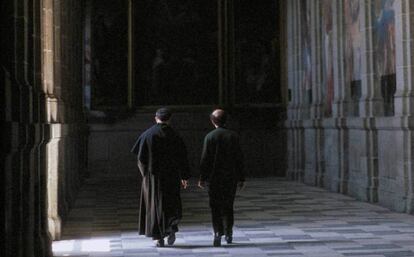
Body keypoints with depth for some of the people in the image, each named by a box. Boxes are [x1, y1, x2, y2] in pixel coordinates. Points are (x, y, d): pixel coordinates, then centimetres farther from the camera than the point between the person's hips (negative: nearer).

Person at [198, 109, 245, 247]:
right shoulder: (233, 136, 0)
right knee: (228, 206, 14)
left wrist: (202, 178, -2)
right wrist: (241, 178, 6)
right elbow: (239, 158, 0)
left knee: (216, 207, 3)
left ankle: (218, 234, -6)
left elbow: (205, 159, -7)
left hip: (214, 177, -2)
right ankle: (228, 234, 16)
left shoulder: (209, 137, -6)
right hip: (231, 177, 2)